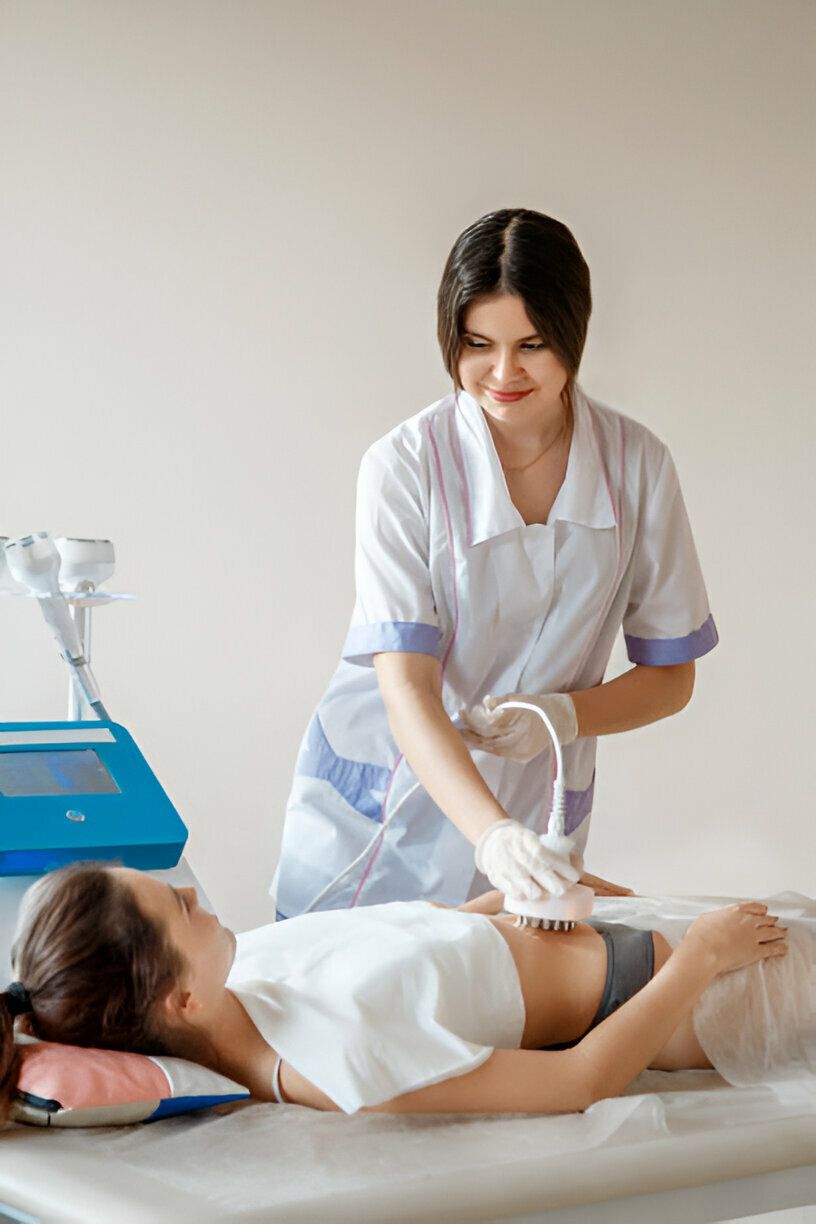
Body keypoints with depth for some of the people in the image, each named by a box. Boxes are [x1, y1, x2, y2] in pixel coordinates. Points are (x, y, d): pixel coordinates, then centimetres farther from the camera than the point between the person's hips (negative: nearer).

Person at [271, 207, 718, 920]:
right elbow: (406, 686, -21)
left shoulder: (637, 465, -7)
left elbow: (670, 675, 2)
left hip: (535, 819, 2)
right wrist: (493, 832, -36)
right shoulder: (404, 466, -15)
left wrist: (563, 715, -19)